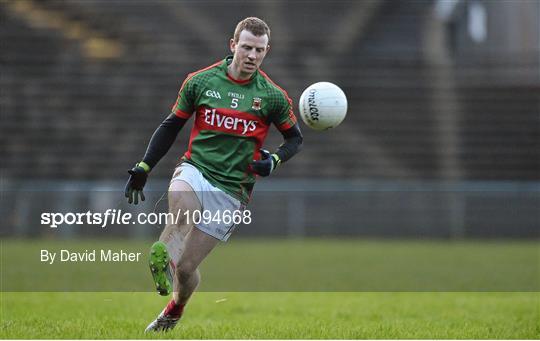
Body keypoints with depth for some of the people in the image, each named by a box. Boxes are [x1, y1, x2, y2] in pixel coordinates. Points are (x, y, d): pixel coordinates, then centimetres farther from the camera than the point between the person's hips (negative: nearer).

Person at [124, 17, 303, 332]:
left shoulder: (273, 96, -1)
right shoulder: (200, 81, 1)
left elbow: (295, 138, 12)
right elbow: (171, 126, 13)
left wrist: (274, 160, -9)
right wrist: (144, 167, 9)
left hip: (232, 190, -1)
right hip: (195, 169, 1)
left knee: (186, 268, -1)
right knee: (183, 206, -39)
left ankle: (175, 310, 27)